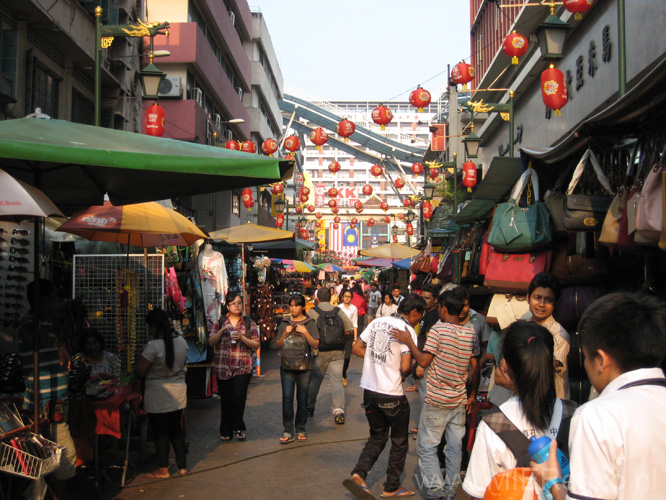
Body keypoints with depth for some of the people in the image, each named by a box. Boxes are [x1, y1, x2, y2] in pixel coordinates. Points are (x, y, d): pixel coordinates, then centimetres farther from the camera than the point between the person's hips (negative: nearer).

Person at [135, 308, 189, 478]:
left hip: (158, 397, -6)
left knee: (160, 433, 6)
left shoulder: (153, 346, -20)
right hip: (178, 394, 6)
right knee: (177, 430, 17)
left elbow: (139, 372, -16)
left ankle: (163, 469, 15)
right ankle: (182, 466, 23)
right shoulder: (182, 342, -1)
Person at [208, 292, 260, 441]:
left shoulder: (249, 323, 7)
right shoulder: (221, 321, 10)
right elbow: (211, 342, 7)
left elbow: (256, 345, 4)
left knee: (239, 398, -10)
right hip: (223, 367, 1)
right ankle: (226, 431, 17)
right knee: (225, 399, 4)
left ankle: (238, 428, 10)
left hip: (243, 367, -1)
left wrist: (242, 338, -11)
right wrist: (222, 331, -9)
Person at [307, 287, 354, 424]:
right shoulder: (339, 311, 4)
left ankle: (309, 407, 28)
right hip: (338, 352, 1)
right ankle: (339, 410, -11)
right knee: (337, 381, 2)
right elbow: (350, 329, 5)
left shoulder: (312, 312, -4)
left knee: (314, 380, 15)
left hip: (320, 352, -1)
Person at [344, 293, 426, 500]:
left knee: (377, 436, 20)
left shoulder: (377, 322, 6)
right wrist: (403, 374, 4)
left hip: (369, 390, 6)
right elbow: (405, 367, -18)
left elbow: (357, 348, 10)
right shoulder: (407, 330, -12)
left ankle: (358, 474, 2)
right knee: (399, 442, 13)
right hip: (392, 394, -6)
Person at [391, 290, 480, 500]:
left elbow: (423, 361, -17)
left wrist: (409, 341, -8)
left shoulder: (438, 329, -15)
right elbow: (475, 368, 7)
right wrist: (472, 394, 16)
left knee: (427, 447, 5)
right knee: (455, 446, 13)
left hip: (436, 400, -5)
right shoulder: (471, 333, 2)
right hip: (460, 400, 6)